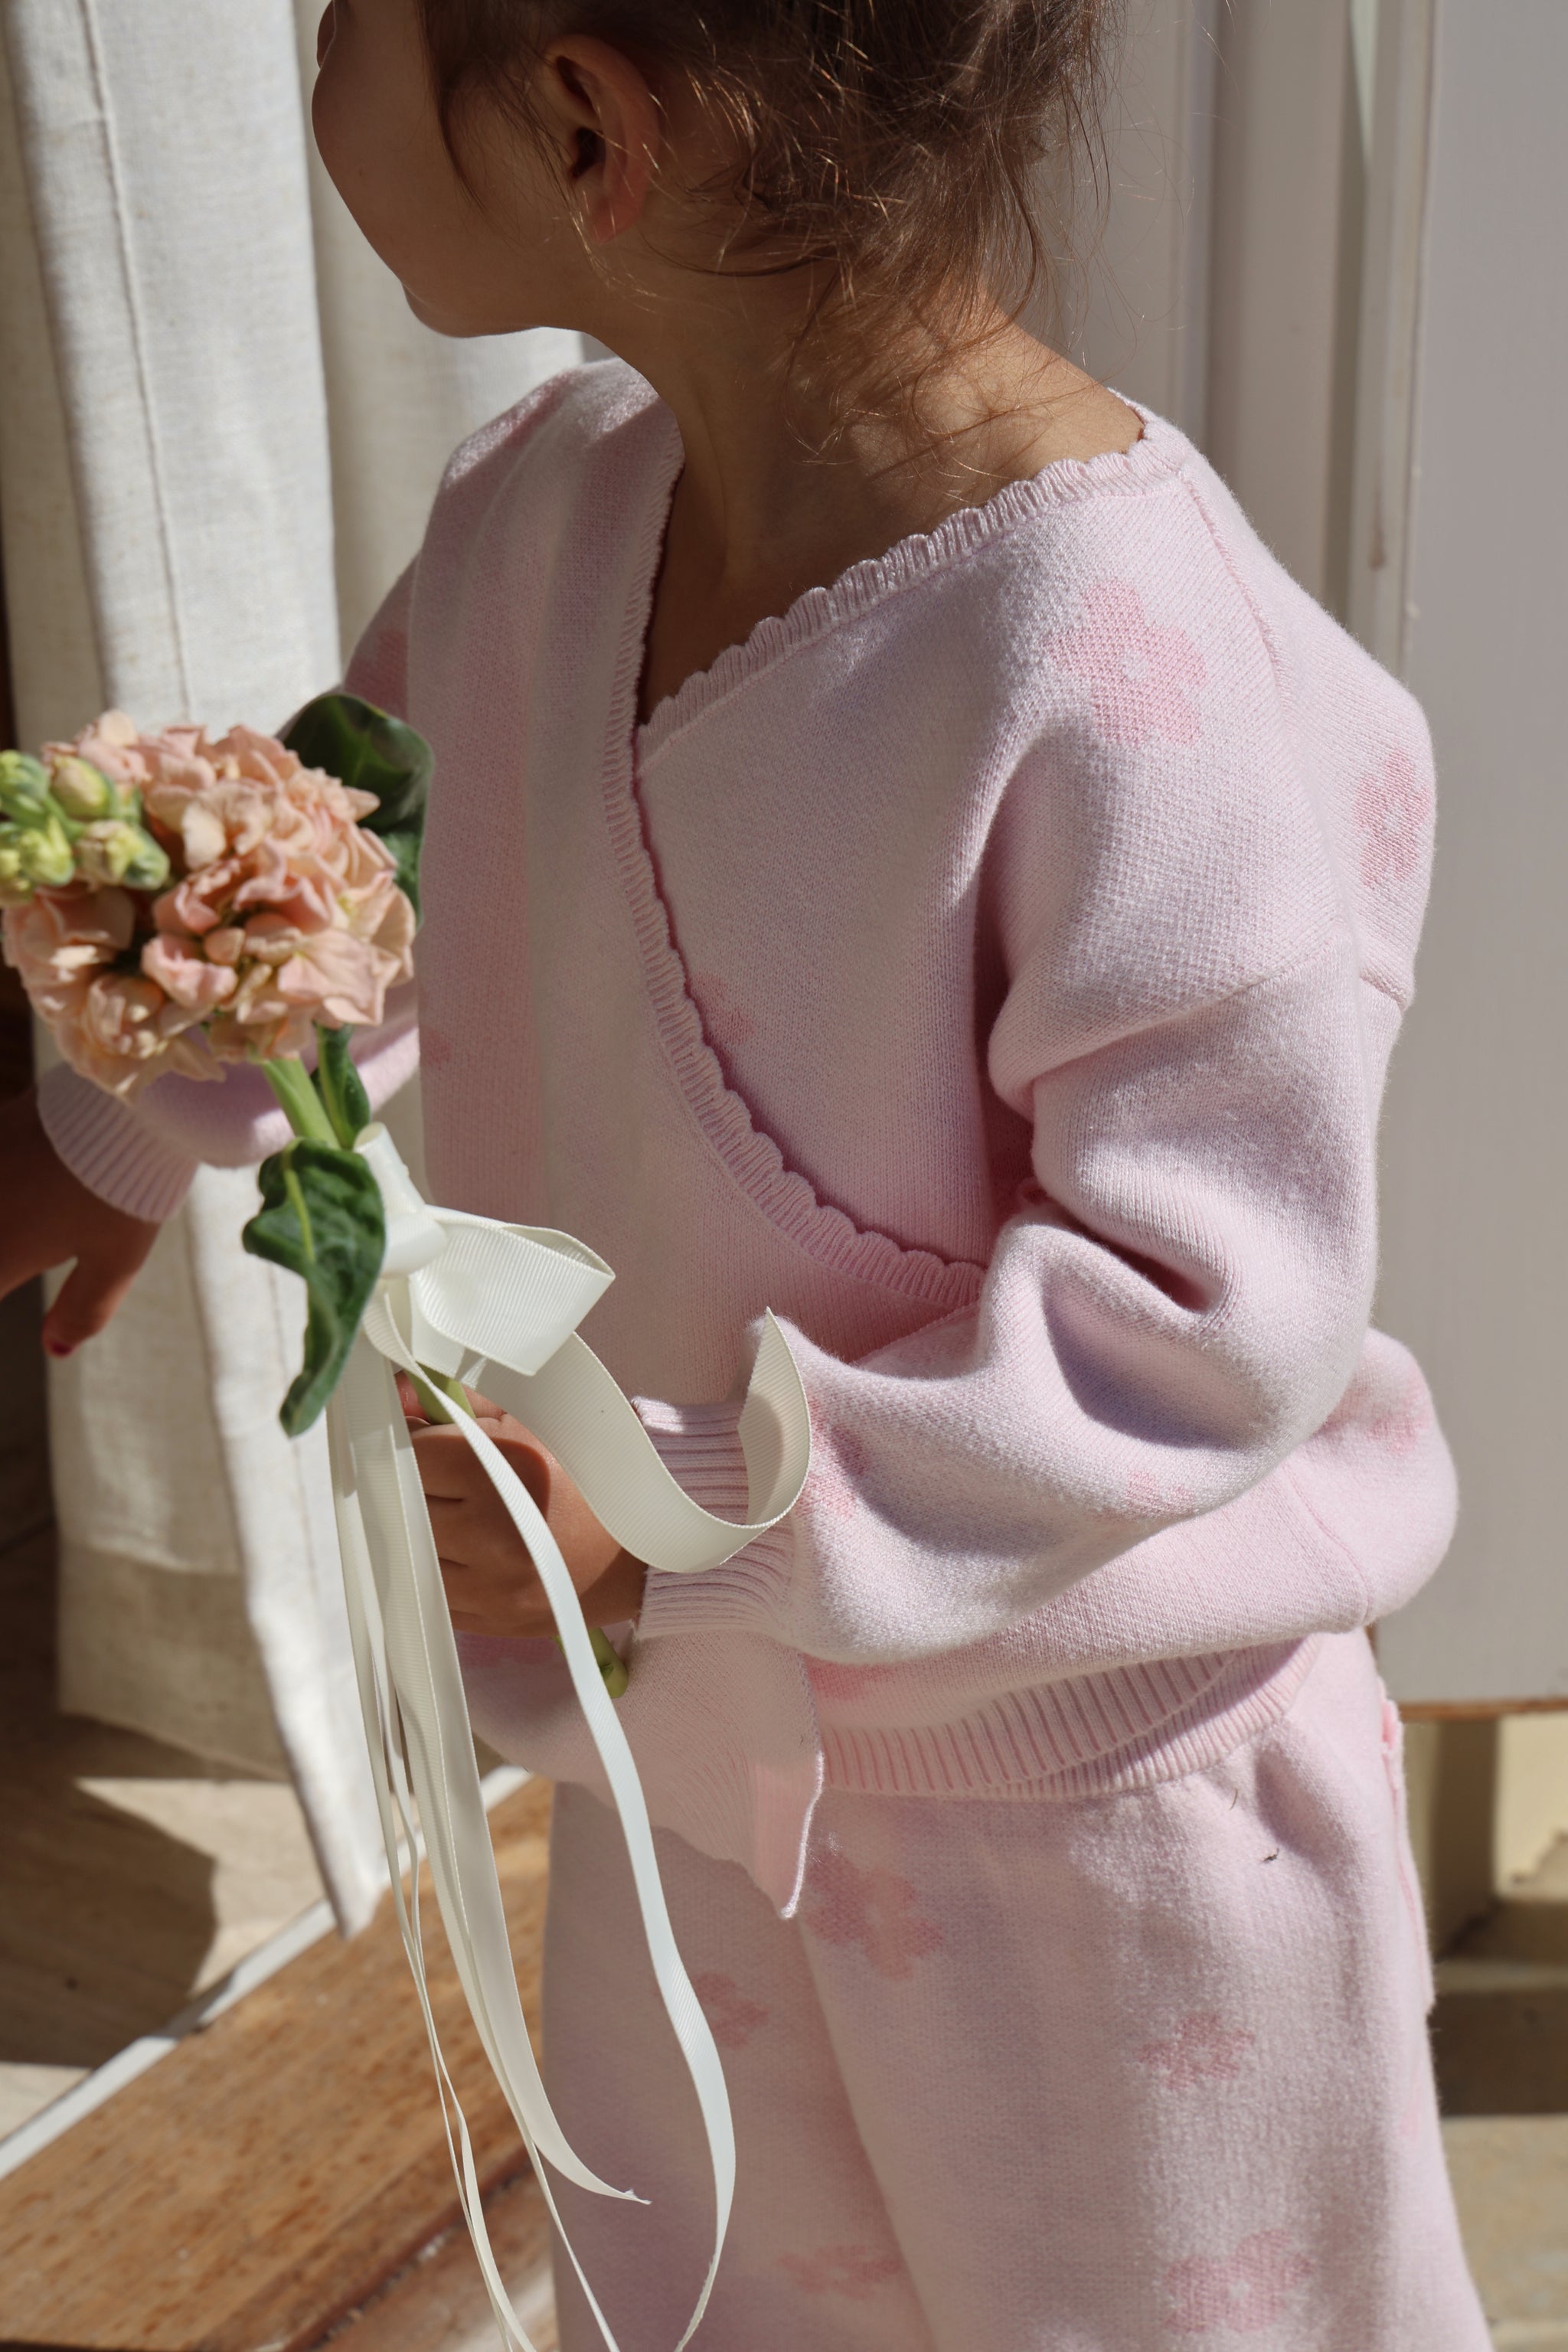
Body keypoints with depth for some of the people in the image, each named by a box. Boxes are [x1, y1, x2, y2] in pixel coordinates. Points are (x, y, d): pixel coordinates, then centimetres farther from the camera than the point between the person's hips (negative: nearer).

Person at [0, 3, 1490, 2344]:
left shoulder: (1131, 679, -33)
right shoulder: (544, 507, -8)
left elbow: (1210, 1314, -30)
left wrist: (687, 1516, -31)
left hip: (1078, 1788, -6)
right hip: (705, 1733, 7)